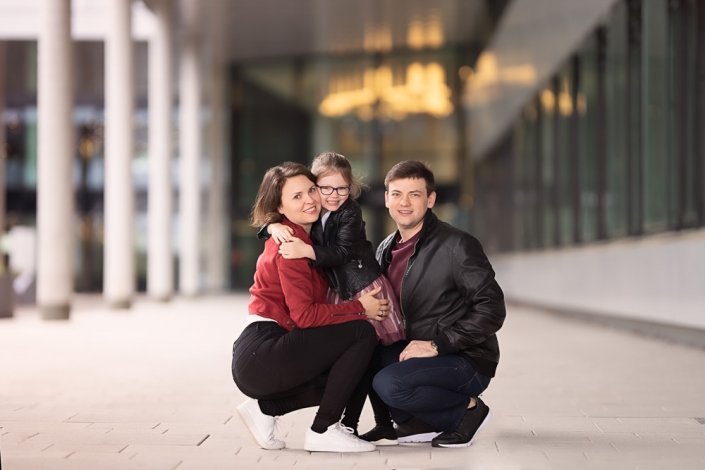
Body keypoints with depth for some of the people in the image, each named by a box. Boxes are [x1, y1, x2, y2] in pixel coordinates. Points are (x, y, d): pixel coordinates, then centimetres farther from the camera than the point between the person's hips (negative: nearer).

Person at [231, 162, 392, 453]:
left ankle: (265, 408, 11)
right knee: (362, 333, -12)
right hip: (261, 353, -10)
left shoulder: (303, 236, 17)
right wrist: (359, 309, -11)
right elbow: (304, 315, -17)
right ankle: (323, 431, -9)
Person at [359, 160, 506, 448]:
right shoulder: (386, 250, 8)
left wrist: (437, 344, -21)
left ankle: (467, 409, -3)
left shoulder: (457, 246, -14)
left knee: (388, 384, -28)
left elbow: (491, 310, -18)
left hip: (467, 361, -7)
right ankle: (419, 423, 2)